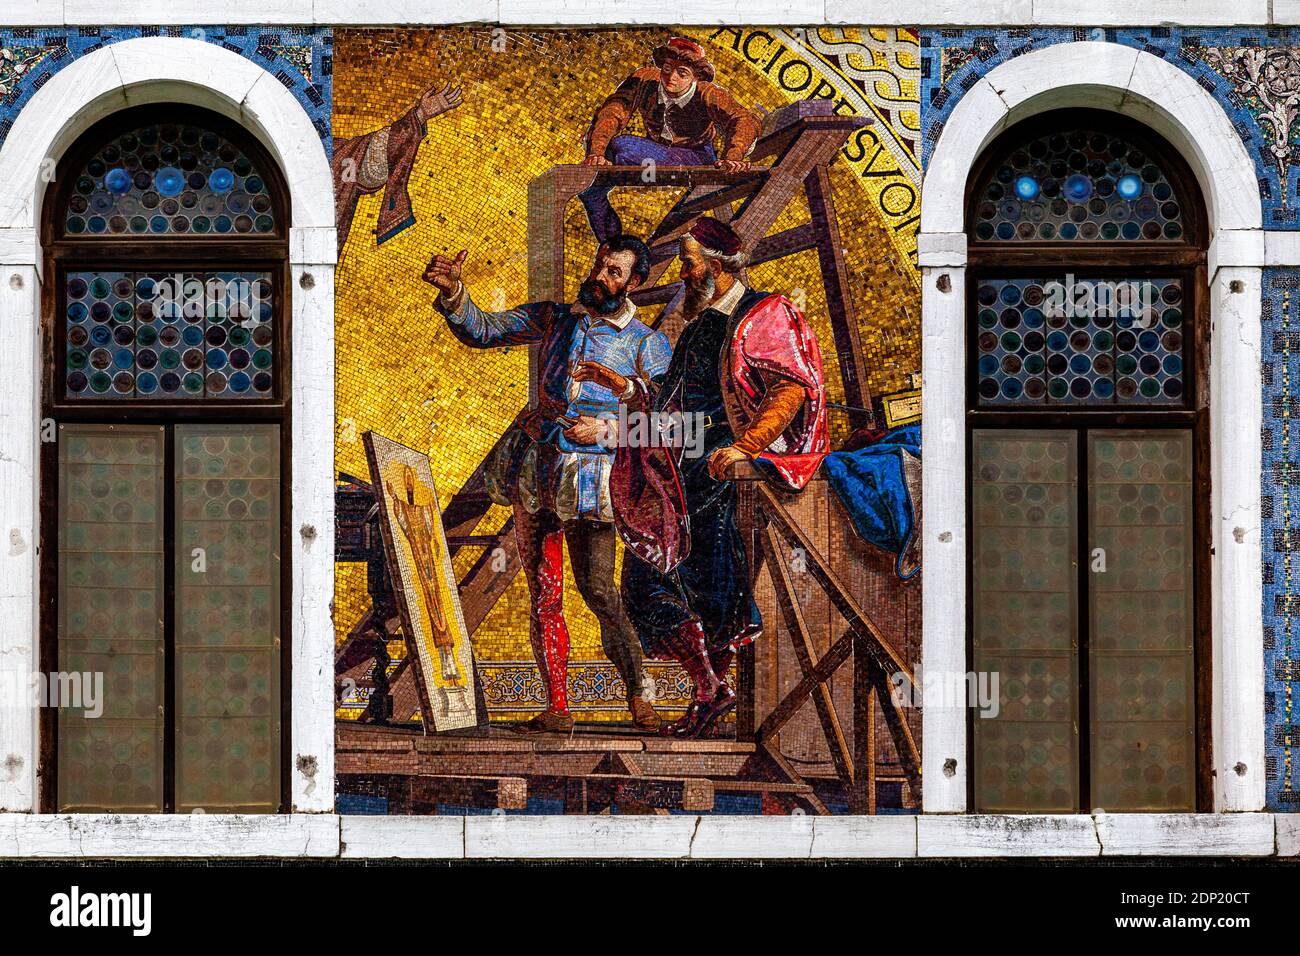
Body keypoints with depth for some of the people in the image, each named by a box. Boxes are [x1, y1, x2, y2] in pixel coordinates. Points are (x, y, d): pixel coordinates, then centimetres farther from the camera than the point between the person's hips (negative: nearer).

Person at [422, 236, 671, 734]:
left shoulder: (648, 344, 4)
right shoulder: (553, 318, 13)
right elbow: (482, 330, 9)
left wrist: (606, 430, -16)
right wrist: (453, 292, -8)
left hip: (590, 476, -4)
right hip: (533, 469, 4)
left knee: (598, 590, -10)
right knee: (543, 593, 3)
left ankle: (639, 697, 5)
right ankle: (557, 708, 8)